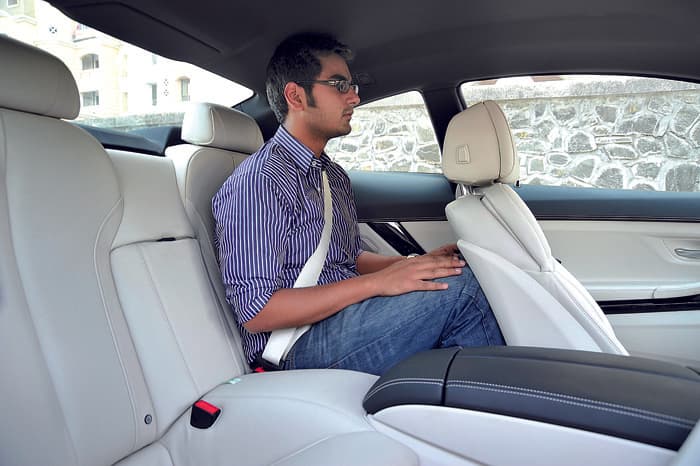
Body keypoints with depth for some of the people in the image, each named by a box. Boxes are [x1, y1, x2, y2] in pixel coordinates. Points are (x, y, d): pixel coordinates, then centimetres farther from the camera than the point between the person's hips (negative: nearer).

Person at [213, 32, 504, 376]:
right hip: (300, 348, -8)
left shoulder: (334, 175, 15)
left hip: (346, 317, 9)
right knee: (457, 285, -22)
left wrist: (416, 264, 2)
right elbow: (255, 311, -19)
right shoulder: (260, 181, -15)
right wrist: (377, 282, -22)